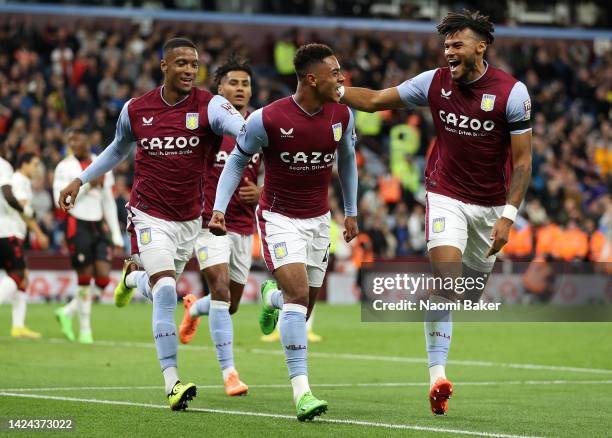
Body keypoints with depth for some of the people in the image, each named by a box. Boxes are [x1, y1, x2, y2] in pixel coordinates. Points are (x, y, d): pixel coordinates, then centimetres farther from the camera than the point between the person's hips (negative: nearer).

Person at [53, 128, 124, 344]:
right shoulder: (65, 167, -2)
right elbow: (61, 200, -12)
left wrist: (116, 234, 12)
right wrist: (87, 185, -17)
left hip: (99, 226, 5)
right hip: (77, 226, -5)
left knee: (103, 277, -7)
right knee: (85, 278, -4)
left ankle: (67, 312, 12)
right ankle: (85, 329, 10)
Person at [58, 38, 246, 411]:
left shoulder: (209, 106, -10)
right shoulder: (136, 110, -2)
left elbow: (243, 129, -30)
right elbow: (119, 149, 19)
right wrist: (81, 180, 21)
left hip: (190, 218, 2)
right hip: (150, 214, -2)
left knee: (162, 290, 18)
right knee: (166, 292, -18)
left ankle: (133, 275, 57)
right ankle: (173, 383, -17)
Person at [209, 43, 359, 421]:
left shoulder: (342, 115, -5)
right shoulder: (268, 119, -19)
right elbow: (237, 161, -4)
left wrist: (351, 212, 17)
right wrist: (219, 209, -13)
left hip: (319, 220, 5)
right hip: (279, 217, -5)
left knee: (305, 304, 9)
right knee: (298, 294, -22)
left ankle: (271, 297, 48)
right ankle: (301, 391, -22)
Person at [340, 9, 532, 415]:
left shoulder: (512, 92, -12)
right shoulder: (434, 82, -5)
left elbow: (522, 160, -10)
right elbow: (374, 100, 4)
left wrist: (508, 216, -17)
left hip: (491, 205, 0)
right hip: (446, 196, 0)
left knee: (473, 291, 11)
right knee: (444, 279, -19)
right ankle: (438, 376, -23)